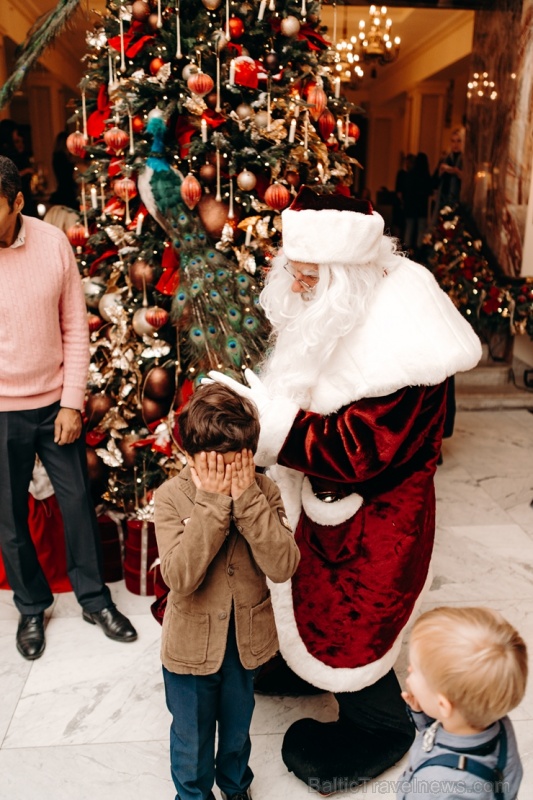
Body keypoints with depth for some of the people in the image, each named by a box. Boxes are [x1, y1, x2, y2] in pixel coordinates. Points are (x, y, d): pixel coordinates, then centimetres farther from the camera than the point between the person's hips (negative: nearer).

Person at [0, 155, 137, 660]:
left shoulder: (53, 243, -8)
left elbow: (75, 328, -3)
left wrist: (72, 403, -5)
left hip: (55, 404, 1)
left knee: (77, 502, 13)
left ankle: (94, 599, 35)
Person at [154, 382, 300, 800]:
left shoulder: (264, 491, -14)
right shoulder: (172, 496, -20)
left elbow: (283, 566, -25)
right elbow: (180, 577, -30)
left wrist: (246, 499, -31)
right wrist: (213, 504, -34)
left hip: (246, 639, 2)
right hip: (192, 644, -2)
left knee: (237, 728, 28)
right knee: (192, 738, 21)